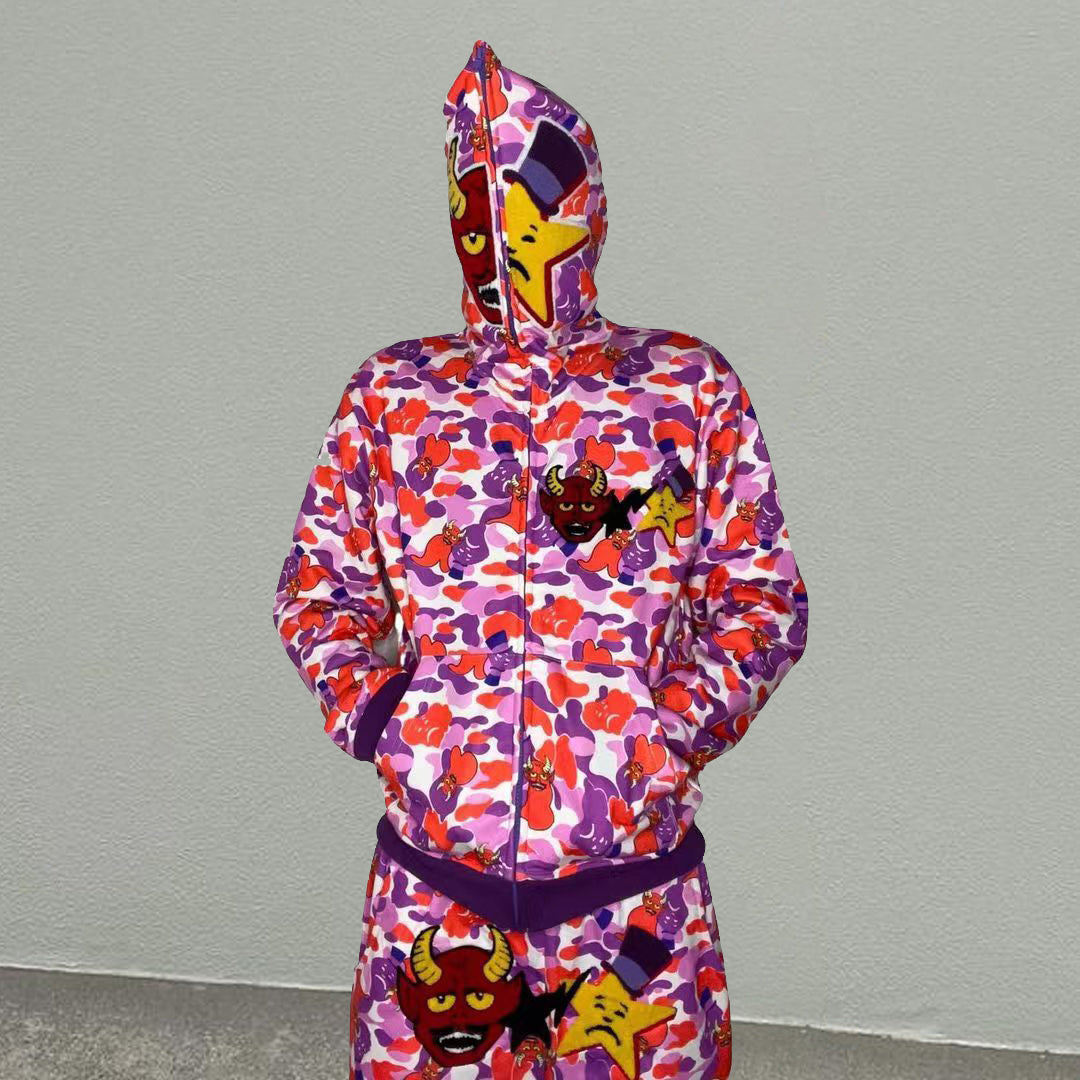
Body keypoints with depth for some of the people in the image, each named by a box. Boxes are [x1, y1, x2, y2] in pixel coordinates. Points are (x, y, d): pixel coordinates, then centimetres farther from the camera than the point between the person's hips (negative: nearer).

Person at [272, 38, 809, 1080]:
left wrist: (667, 733, -12)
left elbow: (765, 599, 2)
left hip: (635, 883, -1)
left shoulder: (691, 390, 1)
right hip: (429, 877, 2)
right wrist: (373, 712, -8)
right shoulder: (391, 394, 6)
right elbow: (318, 585, 9)